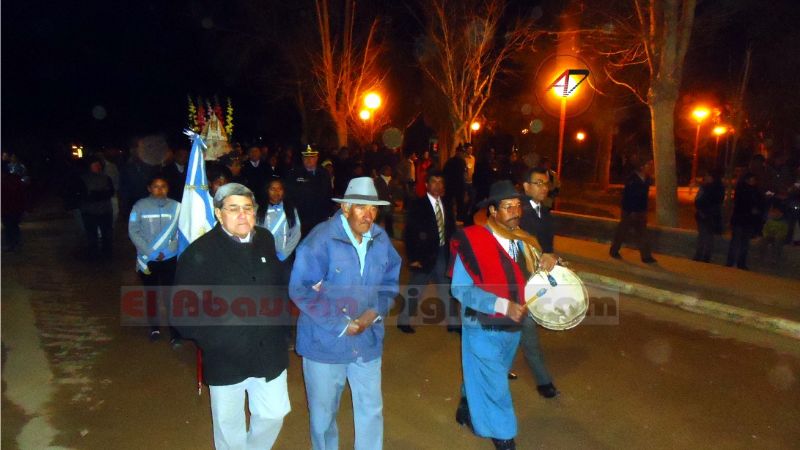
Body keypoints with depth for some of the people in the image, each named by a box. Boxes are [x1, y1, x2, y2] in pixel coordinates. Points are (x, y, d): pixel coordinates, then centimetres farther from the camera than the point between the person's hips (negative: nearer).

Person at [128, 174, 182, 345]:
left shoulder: (176, 206, -6)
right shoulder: (140, 206, -6)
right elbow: (133, 232, -6)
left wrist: (167, 250, -14)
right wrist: (150, 252, -12)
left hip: (170, 258, -1)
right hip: (147, 259, 1)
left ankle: (175, 332, 4)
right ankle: (154, 327, 32)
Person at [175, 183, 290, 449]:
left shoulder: (265, 241, -2)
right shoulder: (200, 253, -15)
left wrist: (278, 324, 5)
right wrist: (216, 340, -18)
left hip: (269, 354, 4)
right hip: (226, 358, -3)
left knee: (274, 413, 16)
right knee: (230, 427, 16)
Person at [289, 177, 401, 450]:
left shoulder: (381, 239, -2)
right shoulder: (321, 239, -18)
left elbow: (390, 281, 8)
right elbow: (301, 289, -19)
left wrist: (375, 312, -11)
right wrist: (341, 324, -19)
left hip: (367, 341, 4)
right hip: (325, 342, -3)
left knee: (371, 409, 16)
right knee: (323, 411, 17)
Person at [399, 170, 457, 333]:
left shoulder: (446, 206, 6)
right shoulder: (418, 205, -9)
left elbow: (451, 230, 12)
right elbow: (409, 233, -11)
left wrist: (451, 252, 2)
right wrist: (412, 258, -14)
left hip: (443, 254, 5)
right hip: (424, 255, -5)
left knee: (447, 289, 13)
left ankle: (452, 322, 27)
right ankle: (403, 320, 26)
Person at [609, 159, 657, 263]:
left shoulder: (647, 180, 5)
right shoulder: (632, 179, -17)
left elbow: (644, 196, 13)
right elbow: (627, 196, -19)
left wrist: (644, 211, 12)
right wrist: (630, 212, -20)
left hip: (640, 212, 6)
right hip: (630, 212, -6)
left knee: (643, 235, 3)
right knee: (622, 232, 7)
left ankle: (646, 256, 4)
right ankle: (614, 251, 23)